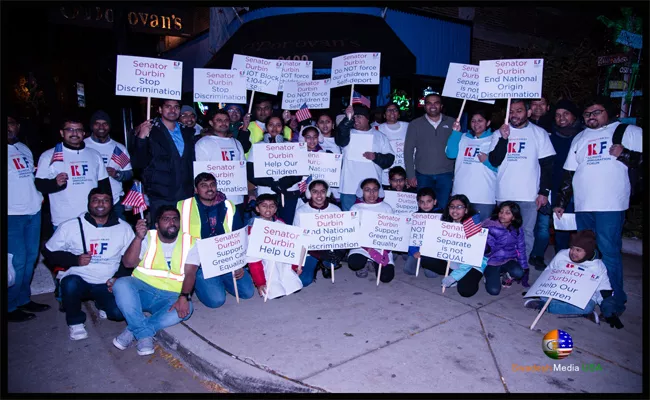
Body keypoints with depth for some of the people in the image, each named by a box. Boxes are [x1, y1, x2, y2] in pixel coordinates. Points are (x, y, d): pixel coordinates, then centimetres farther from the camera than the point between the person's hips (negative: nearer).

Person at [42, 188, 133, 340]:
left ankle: (101, 303, 17)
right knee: (71, 284, -35)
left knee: (119, 313, -22)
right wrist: (75, 259, -13)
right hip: (79, 279, 0)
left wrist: (118, 278, -10)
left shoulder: (124, 228, -1)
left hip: (107, 284, 1)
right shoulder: (71, 226, -4)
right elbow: (48, 252, 2)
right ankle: (76, 322, -4)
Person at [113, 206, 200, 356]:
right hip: (141, 289, 1)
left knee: (186, 309, -32)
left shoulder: (189, 242, 2)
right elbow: (128, 263, -7)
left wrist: (184, 297, -26)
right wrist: (138, 237, -20)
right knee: (121, 284, -30)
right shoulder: (148, 237, 6)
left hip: (170, 296, -1)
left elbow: (190, 273, -9)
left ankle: (133, 330, -19)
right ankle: (145, 335, -23)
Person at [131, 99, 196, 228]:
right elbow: (138, 163, -6)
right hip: (160, 198, -4)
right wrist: (141, 137, -18)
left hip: (186, 197, 4)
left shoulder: (187, 132, 12)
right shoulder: (150, 131, 0)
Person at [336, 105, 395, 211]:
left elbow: (390, 158, 7)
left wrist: (376, 157, -12)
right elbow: (340, 141, -17)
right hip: (349, 188, 0)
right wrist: (348, 119, -29)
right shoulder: (348, 133, 8)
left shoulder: (380, 136, 12)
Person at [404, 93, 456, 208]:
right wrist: (411, 175, -2)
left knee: (443, 209, 1)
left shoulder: (451, 123, 5)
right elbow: (408, 151, 3)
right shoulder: (415, 124, 5)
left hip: (446, 174, 0)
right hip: (423, 175, 0)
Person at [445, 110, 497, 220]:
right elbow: (450, 154, -1)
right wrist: (455, 132, -6)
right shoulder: (463, 138, 16)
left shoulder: (493, 140, 5)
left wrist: (487, 161, -19)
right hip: (460, 194, 4)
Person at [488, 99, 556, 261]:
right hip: (504, 195, 2)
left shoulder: (539, 133, 4)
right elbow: (494, 161, -3)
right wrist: (503, 138, -13)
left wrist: (544, 192, -4)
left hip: (529, 195, -1)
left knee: (526, 233, 3)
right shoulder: (499, 133, 7)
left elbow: (547, 165, 2)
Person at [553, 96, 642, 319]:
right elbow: (569, 173, 19)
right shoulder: (580, 138, 20)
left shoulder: (629, 132, 7)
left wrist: (624, 154, -14)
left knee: (609, 253, -7)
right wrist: (561, 203, 16)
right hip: (582, 206, 5)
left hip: (611, 206, -5)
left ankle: (615, 302, 4)